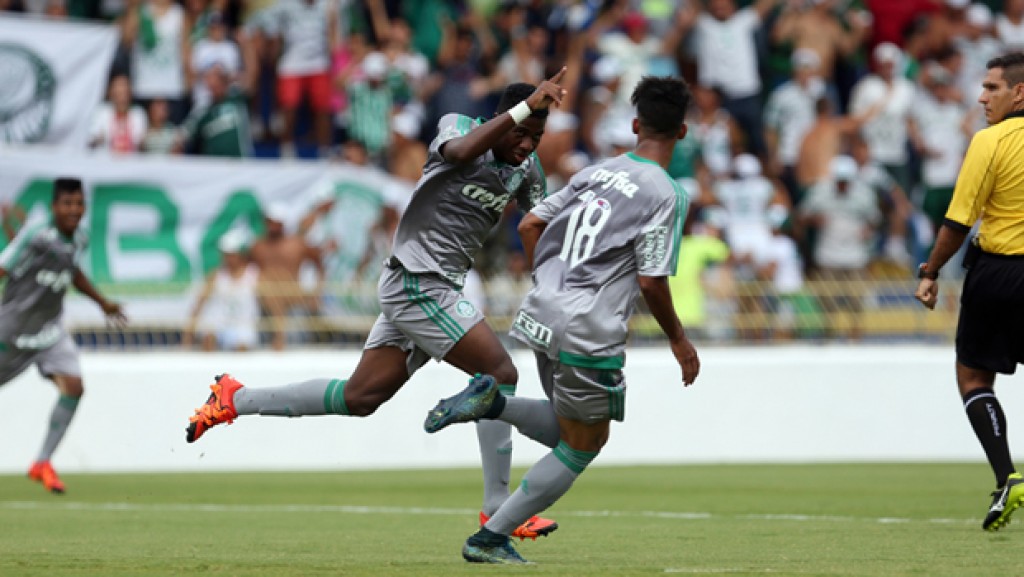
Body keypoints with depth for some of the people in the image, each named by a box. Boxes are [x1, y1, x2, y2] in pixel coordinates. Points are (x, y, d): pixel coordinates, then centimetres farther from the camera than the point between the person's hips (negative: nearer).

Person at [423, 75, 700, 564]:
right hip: (590, 331, -7)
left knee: (571, 432, 22)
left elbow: (530, 225, 14)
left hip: (544, 315, 7)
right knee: (584, 444, 8)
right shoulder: (667, 194, -9)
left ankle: (491, 402, -3)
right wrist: (678, 340, 4)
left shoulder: (596, 173, 11)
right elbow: (651, 282, -12)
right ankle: (490, 538, 5)